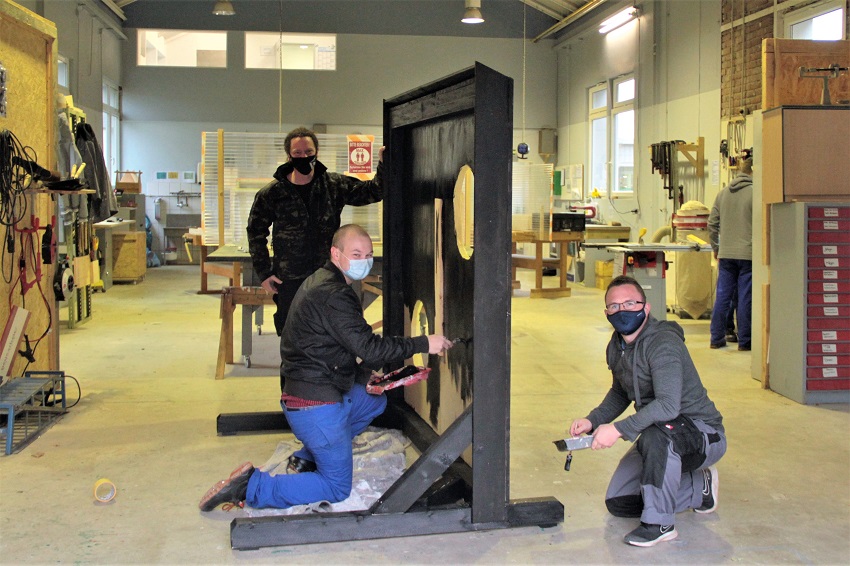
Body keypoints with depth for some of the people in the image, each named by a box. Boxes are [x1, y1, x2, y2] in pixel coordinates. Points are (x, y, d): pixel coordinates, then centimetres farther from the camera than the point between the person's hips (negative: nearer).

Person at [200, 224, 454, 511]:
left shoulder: (321, 282, 13)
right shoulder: (333, 295, -21)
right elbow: (368, 348, -25)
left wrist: (364, 375, 9)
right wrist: (423, 344, -18)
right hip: (316, 404, -10)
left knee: (375, 401, 29)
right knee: (337, 489, 1)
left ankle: (306, 458, 23)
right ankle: (252, 486, -5)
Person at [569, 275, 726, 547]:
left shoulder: (663, 343, -25)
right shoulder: (616, 346, 2)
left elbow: (668, 405, -37)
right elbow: (620, 393, 20)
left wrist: (619, 429, -36)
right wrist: (593, 420, 4)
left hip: (704, 435, -9)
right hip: (661, 436, 9)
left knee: (655, 435, -41)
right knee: (617, 502, 5)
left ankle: (659, 523, -21)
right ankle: (699, 488, 20)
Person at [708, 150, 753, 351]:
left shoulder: (723, 193, 9)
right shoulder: (755, 193, -8)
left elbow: (712, 224, 12)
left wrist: (716, 249, 21)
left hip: (726, 254, 5)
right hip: (748, 253, -5)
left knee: (722, 296, 9)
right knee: (745, 298, 1)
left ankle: (717, 338, 13)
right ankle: (744, 341, 7)